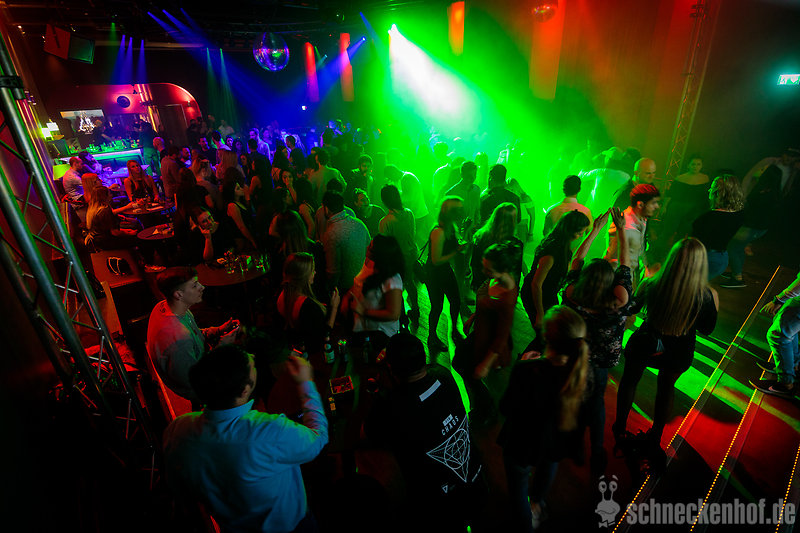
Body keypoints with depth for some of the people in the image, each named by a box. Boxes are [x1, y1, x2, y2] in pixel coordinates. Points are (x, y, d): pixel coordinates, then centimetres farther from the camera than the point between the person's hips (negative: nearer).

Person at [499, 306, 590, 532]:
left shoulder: (526, 371, -40)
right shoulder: (581, 371, -27)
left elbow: (506, 409, -23)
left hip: (523, 445, -5)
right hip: (557, 443, 6)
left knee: (518, 489, 26)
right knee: (548, 464, 40)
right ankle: (537, 503, 69)